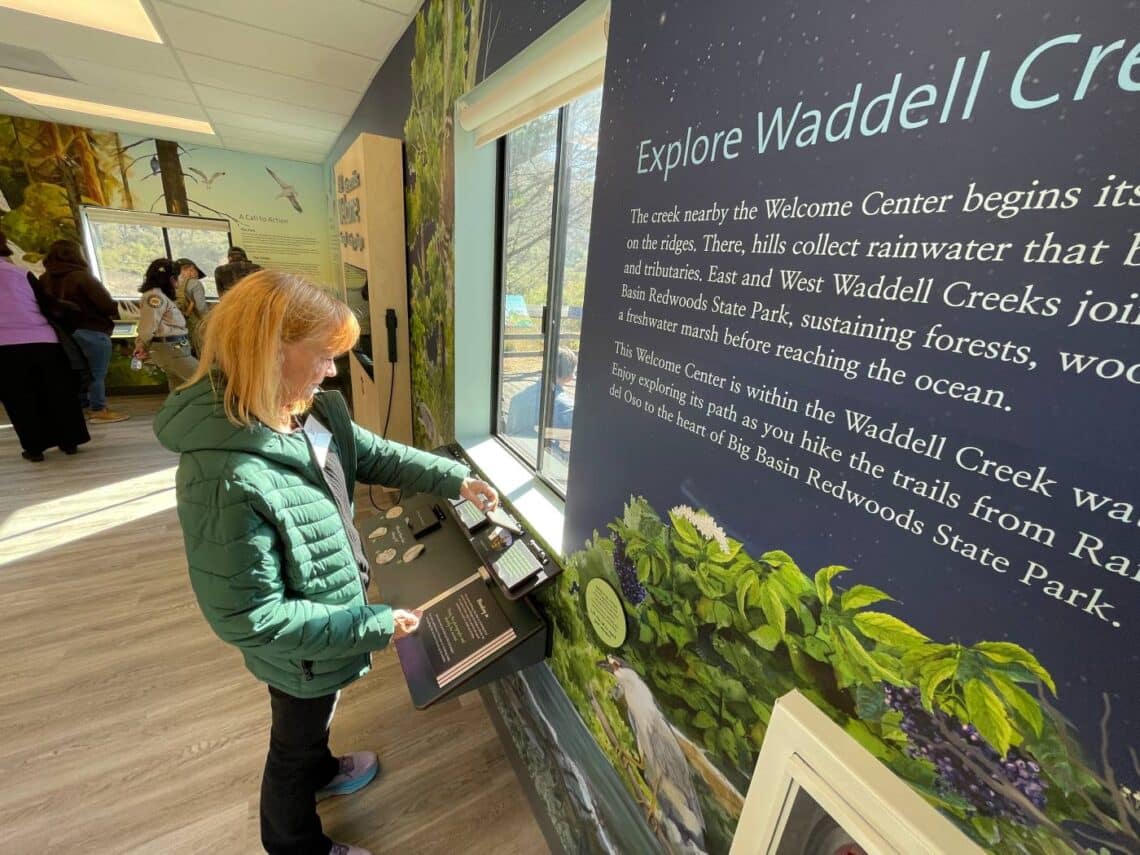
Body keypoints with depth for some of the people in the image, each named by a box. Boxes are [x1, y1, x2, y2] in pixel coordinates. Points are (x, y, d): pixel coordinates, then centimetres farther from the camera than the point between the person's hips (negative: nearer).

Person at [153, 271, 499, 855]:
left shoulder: (315, 411, -14)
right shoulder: (224, 477, -38)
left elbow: (375, 455, 1)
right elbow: (248, 617, -30)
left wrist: (456, 480, -5)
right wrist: (374, 625, -26)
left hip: (330, 613, 7)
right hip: (303, 650, -7)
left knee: (313, 721, 36)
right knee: (294, 741, 24)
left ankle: (321, 771, 67)